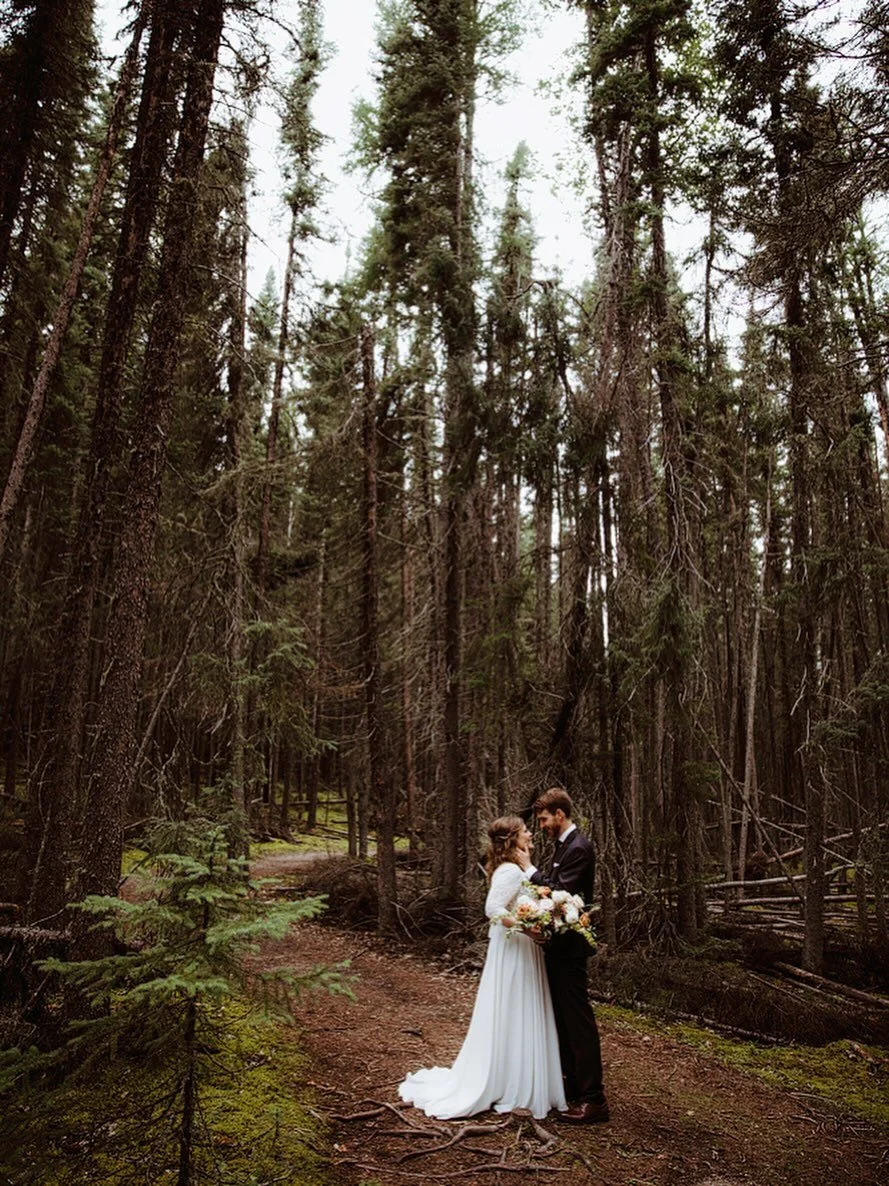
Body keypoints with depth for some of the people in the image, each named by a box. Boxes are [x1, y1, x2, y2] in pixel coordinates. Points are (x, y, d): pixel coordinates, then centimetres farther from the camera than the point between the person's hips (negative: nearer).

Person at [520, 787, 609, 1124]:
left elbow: (560, 892, -26)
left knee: (578, 1018, -4)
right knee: (562, 1016, 18)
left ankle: (593, 1099, 4)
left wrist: (530, 869, -17)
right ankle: (573, 1084, 30)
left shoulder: (578, 848, -19)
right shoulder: (564, 845, 12)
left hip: (569, 947, -10)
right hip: (559, 943, 10)